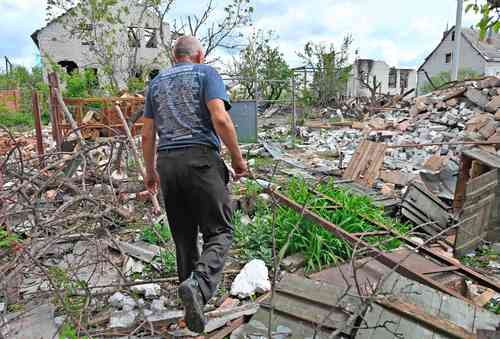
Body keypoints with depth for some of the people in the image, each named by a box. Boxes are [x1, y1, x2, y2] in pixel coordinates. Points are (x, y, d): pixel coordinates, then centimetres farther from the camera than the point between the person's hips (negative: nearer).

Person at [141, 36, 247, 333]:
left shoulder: (156, 82, 20)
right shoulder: (206, 73, 5)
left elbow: (147, 135, 16)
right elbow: (220, 119, -12)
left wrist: (150, 170, 26)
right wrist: (238, 158, -3)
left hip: (168, 163, 5)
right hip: (201, 158, -5)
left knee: (184, 236, 13)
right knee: (219, 232, -1)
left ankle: (193, 297, 23)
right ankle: (199, 285, -24)